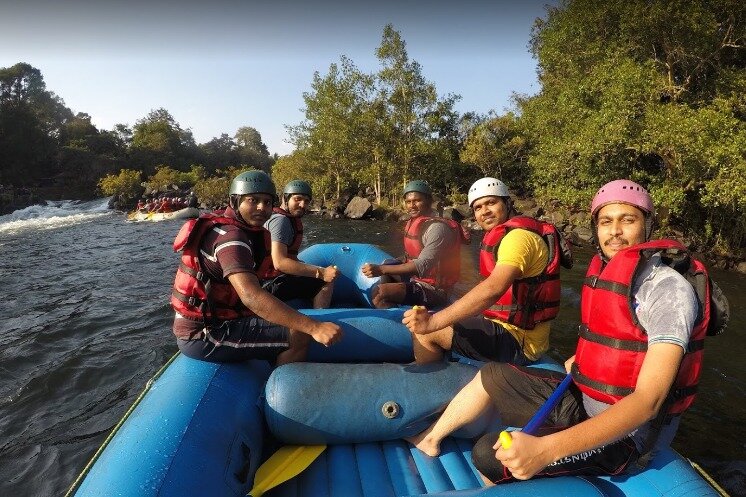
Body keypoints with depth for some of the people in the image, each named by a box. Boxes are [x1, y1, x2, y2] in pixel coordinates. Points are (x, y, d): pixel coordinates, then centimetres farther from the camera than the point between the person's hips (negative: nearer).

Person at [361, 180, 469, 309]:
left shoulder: (437, 227, -21)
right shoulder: (414, 222, 8)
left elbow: (423, 266, -31)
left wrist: (382, 269, -36)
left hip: (434, 289, -10)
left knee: (380, 292, -23)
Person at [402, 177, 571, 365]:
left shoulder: (519, 236, -17)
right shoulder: (504, 235, 16)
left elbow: (492, 289, -33)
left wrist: (433, 321, -36)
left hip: (518, 341, -10)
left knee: (425, 331, -16)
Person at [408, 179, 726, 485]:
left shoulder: (667, 288, -22)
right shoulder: (607, 273, 3)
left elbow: (647, 401, -30)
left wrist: (546, 449, -39)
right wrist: (583, 363, 4)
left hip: (623, 437, -8)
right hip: (582, 399, 8)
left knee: (488, 456, -21)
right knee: (491, 375, 12)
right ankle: (431, 438, 31)